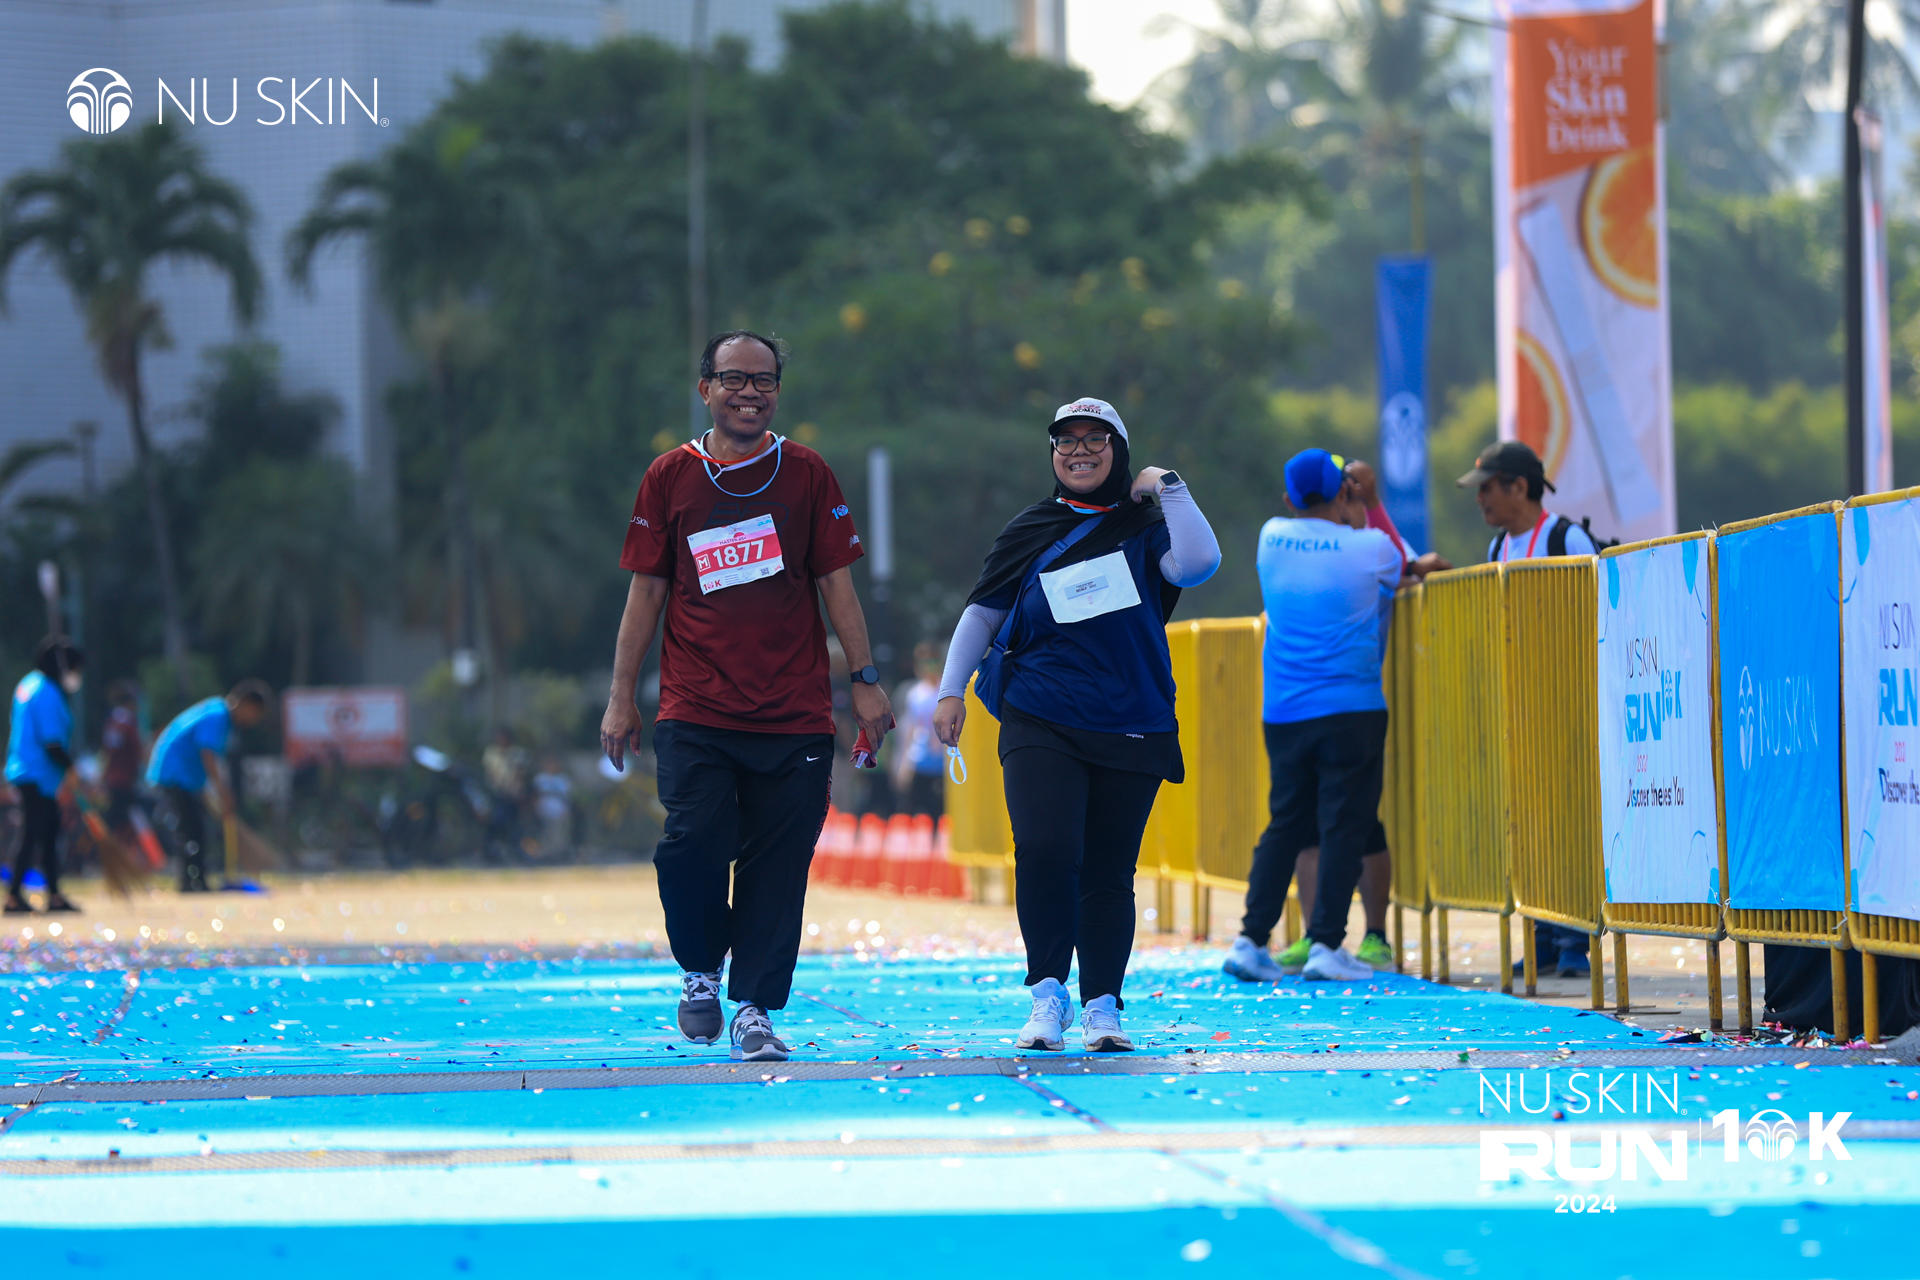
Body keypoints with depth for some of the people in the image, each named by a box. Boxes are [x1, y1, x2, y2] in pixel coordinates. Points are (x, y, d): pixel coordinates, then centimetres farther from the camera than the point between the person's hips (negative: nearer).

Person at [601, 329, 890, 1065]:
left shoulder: (806, 475, 7)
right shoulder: (670, 477, 7)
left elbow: (836, 583, 9)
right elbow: (647, 592, 9)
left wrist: (866, 682, 3)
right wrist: (621, 698, 7)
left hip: (796, 718, 1)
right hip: (694, 714, -1)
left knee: (777, 866, -2)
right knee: (694, 844, -14)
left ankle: (754, 1010, 9)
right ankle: (699, 974, 11)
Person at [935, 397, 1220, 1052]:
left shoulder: (1144, 526, 4)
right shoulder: (1030, 531, 9)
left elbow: (1198, 563, -17)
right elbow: (982, 612, 15)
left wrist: (1169, 487, -10)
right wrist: (952, 690, 7)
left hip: (1132, 731, 0)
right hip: (1040, 727, 0)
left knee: (1109, 871, 0)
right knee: (1044, 850, -19)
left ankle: (1101, 1004, 9)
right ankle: (1047, 992, -11)